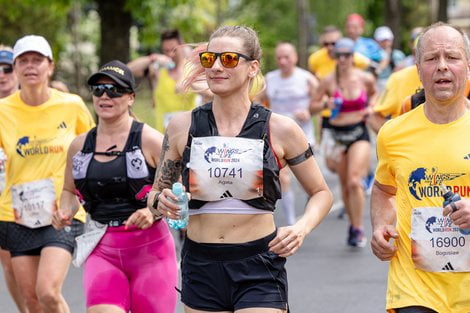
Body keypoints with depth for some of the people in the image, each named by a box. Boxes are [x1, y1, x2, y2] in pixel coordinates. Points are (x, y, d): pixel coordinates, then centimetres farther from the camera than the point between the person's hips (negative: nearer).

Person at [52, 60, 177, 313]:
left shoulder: (149, 140, -6)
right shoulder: (79, 146, 8)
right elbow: (70, 191, 24)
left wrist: (153, 211, -21)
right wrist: (65, 212, 3)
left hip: (150, 248, -2)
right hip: (103, 251, 3)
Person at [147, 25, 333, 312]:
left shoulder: (279, 129, -1)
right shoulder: (183, 127, 3)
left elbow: (321, 193, 8)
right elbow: (156, 193, 12)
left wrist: (301, 228, -11)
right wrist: (160, 200, -11)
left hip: (260, 268, -3)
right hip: (201, 266, 3)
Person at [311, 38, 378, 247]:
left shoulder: (365, 79, -2)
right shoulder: (328, 82, -3)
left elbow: (374, 93, 20)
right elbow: (314, 105, 4)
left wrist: (371, 107, 1)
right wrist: (326, 104, -16)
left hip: (359, 135, -2)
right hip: (337, 135, 2)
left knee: (354, 181, -17)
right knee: (345, 185, 9)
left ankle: (358, 228, -7)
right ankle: (353, 224, 28)